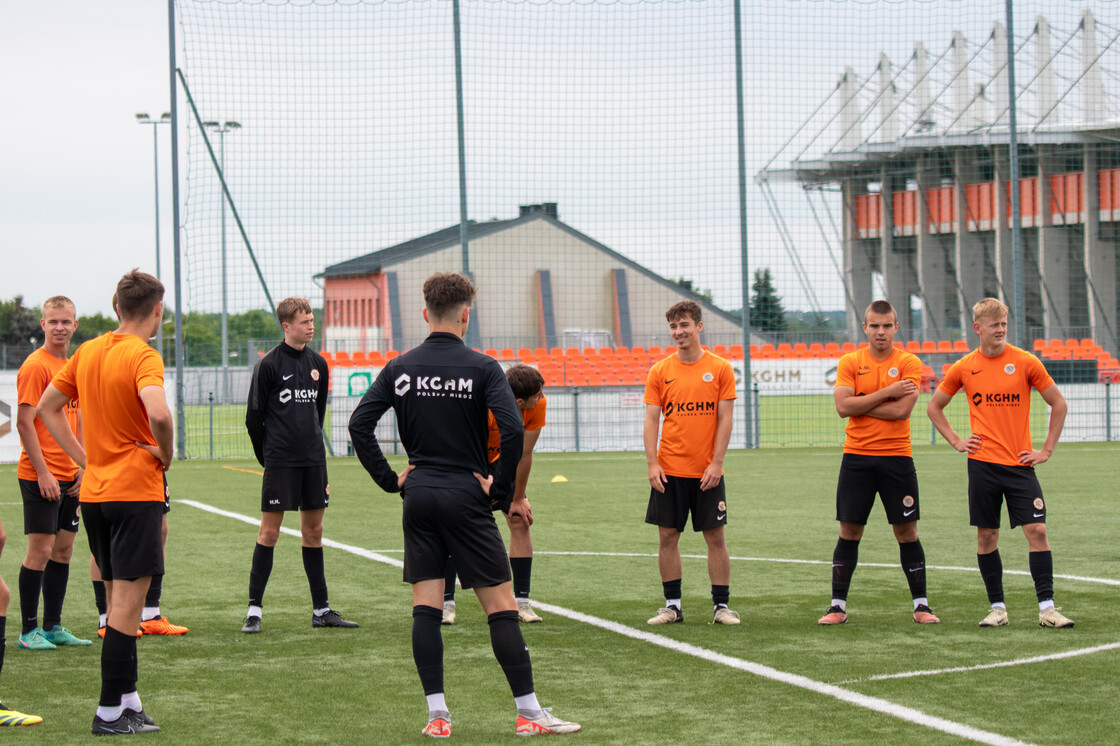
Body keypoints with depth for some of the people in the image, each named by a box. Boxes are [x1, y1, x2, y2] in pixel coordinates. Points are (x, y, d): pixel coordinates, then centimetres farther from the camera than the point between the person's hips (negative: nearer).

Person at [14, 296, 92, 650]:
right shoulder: (35, 366, -11)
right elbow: (24, 422, -15)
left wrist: (81, 469, 13)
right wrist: (42, 472, -18)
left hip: (69, 478, 8)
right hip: (41, 476, -8)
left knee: (64, 549, 9)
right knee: (41, 551, -7)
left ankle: (53, 627, 15)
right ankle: (29, 631, -1)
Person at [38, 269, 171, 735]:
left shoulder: (88, 352, 9)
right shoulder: (143, 357, -14)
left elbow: (47, 408, 17)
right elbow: (158, 414, -32)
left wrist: (86, 458, 14)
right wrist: (165, 455, -13)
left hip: (94, 491, 7)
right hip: (136, 491, -7)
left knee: (118, 598, 15)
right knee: (127, 603, -4)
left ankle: (127, 699, 18)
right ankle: (111, 712, -3)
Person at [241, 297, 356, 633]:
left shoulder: (318, 363, 10)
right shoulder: (269, 364, -7)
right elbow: (254, 418, -3)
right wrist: (268, 458, 1)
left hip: (313, 460, 5)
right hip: (280, 462, -5)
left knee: (313, 531, 9)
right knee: (269, 532, -5)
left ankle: (321, 609, 13)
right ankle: (254, 610, -1)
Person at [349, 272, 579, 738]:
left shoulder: (400, 368, 4)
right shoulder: (481, 368, -7)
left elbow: (359, 424, 0)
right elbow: (511, 428, -18)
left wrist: (390, 479, 5)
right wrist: (506, 490, -7)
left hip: (418, 494, 4)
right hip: (466, 496, -4)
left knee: (425, 608, 6)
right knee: (501, 607, 0)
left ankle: (436, 714, 4)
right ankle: (528, 713, 2)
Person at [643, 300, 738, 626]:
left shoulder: (720, 368, 0)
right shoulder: (660, 371, 4)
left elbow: (725, 419, -1)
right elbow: (650, 421, 3)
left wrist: (716, 463, -9)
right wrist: (652, 464, -8)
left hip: (707, 472, -1)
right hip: (669, 470, 1)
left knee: (715, 537, 0)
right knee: (667, 536, 3)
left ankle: (721, 605, 7)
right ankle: (672, 606, 11)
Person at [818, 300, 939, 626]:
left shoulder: (909, 363, -1)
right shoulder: (850, 362, 4)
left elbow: (901, 410, -14)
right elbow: (843, 406, -10)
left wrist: (859, 404, -9)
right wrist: (886, 392, -13)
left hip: (897, 458, -1)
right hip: (856, 457, 1)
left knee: (907, 531, 2)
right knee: (849, 531, 3)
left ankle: (920, 605, 11)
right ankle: (838, 606, 9)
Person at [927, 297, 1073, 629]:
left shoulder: (1026, 362, -1)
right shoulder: (964, 368, 3)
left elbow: (1058, 403, 7)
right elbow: (934, 407, 17)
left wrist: (1047, 449, 3)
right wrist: (956, 441, 6)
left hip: (1020, 464, -1)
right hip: (982, 463, 1)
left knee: (1037, 530, -8)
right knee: (986, 536, 3)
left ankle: (1047, 608, -5)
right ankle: (997, 608, 13)